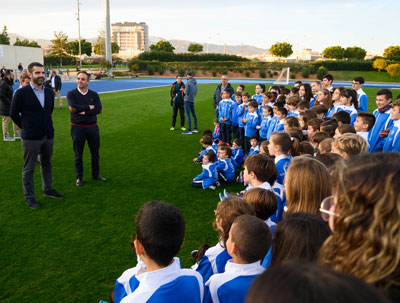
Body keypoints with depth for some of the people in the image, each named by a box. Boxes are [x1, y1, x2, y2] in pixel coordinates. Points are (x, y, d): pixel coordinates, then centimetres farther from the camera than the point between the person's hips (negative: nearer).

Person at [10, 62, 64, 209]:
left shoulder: (49, 92, 4)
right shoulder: (21, 93, -10)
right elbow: (14, 114, -2)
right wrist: (26, 128, 5)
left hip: (48, 136, 5)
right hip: (31, 138, -5)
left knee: (47, 164, 17)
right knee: (28, 169, 5)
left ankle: (48, 189, 32)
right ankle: (29, 197, 16)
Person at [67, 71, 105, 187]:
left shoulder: (94, 94, 5)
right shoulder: (71, 94, -1)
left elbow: (99, 110, -9)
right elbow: (72, 108, -17)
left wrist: (83, 111, -15)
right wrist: (89, 107, -11)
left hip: (92, 127, 2)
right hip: (77, 127, -2)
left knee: (95, 153, 11)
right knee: (78, 154, 6)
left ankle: (96, 174, 26)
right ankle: (79, 177, 17)